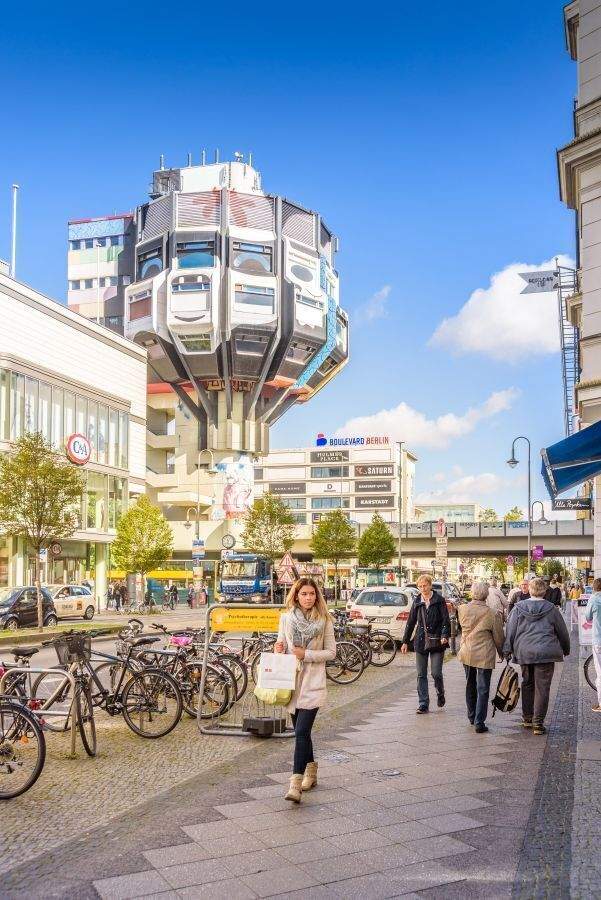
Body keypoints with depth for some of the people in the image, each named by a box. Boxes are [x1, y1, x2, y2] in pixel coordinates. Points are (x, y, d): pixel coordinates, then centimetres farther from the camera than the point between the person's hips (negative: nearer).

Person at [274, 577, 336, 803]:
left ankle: (296, 783, -15)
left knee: (301, 731, -13)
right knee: (301, 730, 14)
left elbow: (331, 652, -1)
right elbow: (281, 645, 13)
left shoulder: (324, 620, -3)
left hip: (313, 682, -4)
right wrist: (278, 649, -10)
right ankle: (310, 770, 34)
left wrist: (306, 654, -13)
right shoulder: (286, 618, 4)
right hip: (291, 680, 4)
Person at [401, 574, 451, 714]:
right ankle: (423, 704, 11)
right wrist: (405, 641, 14)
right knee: (421, 675, 3)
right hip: (421, 642, 3)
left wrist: (445, 636, -19)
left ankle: (440, 693, 26)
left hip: (436, 642, -3)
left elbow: (446, 620, -5)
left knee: (436, 673, -4)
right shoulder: (417, 602, 9)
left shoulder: (439, 600, -1)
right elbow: (411, 622, 14)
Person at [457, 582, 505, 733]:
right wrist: (501, 652, 12)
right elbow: (498, 637, -5)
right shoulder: (492, 614, -15)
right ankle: (479, 722, 1)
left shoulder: (462, 609, -5)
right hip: (484, 654, -4)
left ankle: (472, 717, 33)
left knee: (470, 686, 20)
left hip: (466, 652, 4)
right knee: (483, 689, 3)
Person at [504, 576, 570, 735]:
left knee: (527, 684, 17)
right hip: (546, 653, -2)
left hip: (524, 652, 2)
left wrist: (507, 650, 9)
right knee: (542, 688, 1)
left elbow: (510, 631, 3)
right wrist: (566, 649, 24)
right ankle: (538, 723, 0)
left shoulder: (518, 608, 3)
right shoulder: (551, 609, 0)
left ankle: (527, 718, 24)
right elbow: (562, 632, 9)